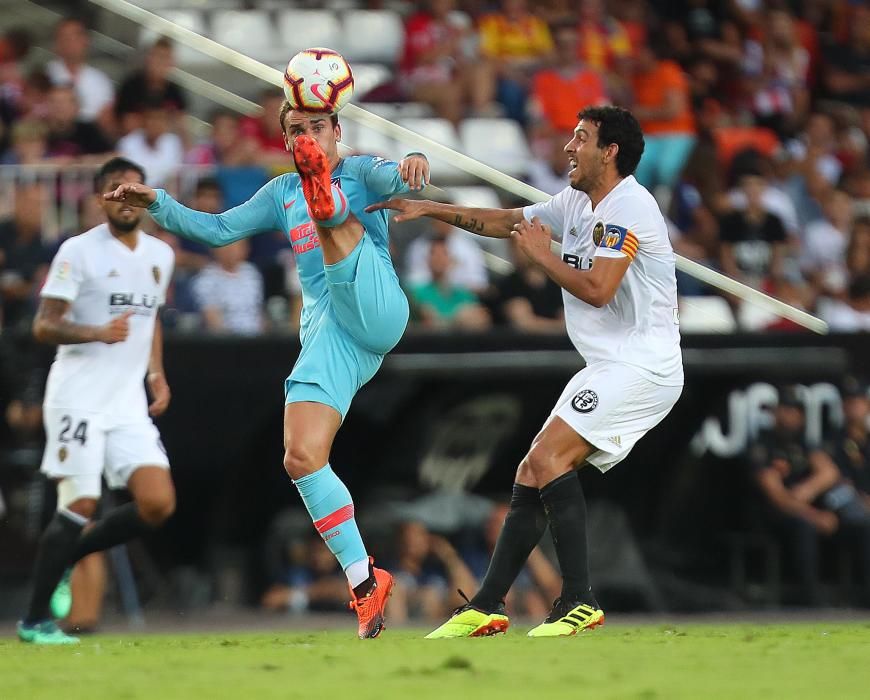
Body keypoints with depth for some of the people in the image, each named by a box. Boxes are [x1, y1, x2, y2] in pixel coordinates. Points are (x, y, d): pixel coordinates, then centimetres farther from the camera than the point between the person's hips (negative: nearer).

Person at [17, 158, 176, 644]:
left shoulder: (161, 255, 13)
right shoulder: (79, 251, -7)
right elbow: (44, 326, -10)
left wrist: (156, 373, 14)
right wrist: (98, 333, -27)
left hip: (129, 403, 6)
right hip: (79, 398, -6)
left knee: (158, 504, -6)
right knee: (80, 506, -11)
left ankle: (65, 559, 14)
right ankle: (36, 620, 1)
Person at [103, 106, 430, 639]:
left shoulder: (361, 171, 8)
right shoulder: (281, 194, 23)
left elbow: (391, 176, -15)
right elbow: (218, 229, 21)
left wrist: (410, 165, -40)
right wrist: (156, 203, 6)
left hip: (377, 313, -4)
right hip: (324, 334, 4)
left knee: (339, 224, -28)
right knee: (302, 457, -11)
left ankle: (325, 202, -67)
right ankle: (365, 583, -4)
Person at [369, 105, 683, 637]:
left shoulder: (629, 206, -14)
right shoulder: (576, 203, 15)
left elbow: (597, 289, -22)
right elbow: (507, 222, 28)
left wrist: (540, 253, -8)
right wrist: (430, 209, 23)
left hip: (643, 367, -10)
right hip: (609, 369, 10)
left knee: (548, 458, -22)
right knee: (532, 476, 6)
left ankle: (580, 602, -23)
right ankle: (487, 608, 10)